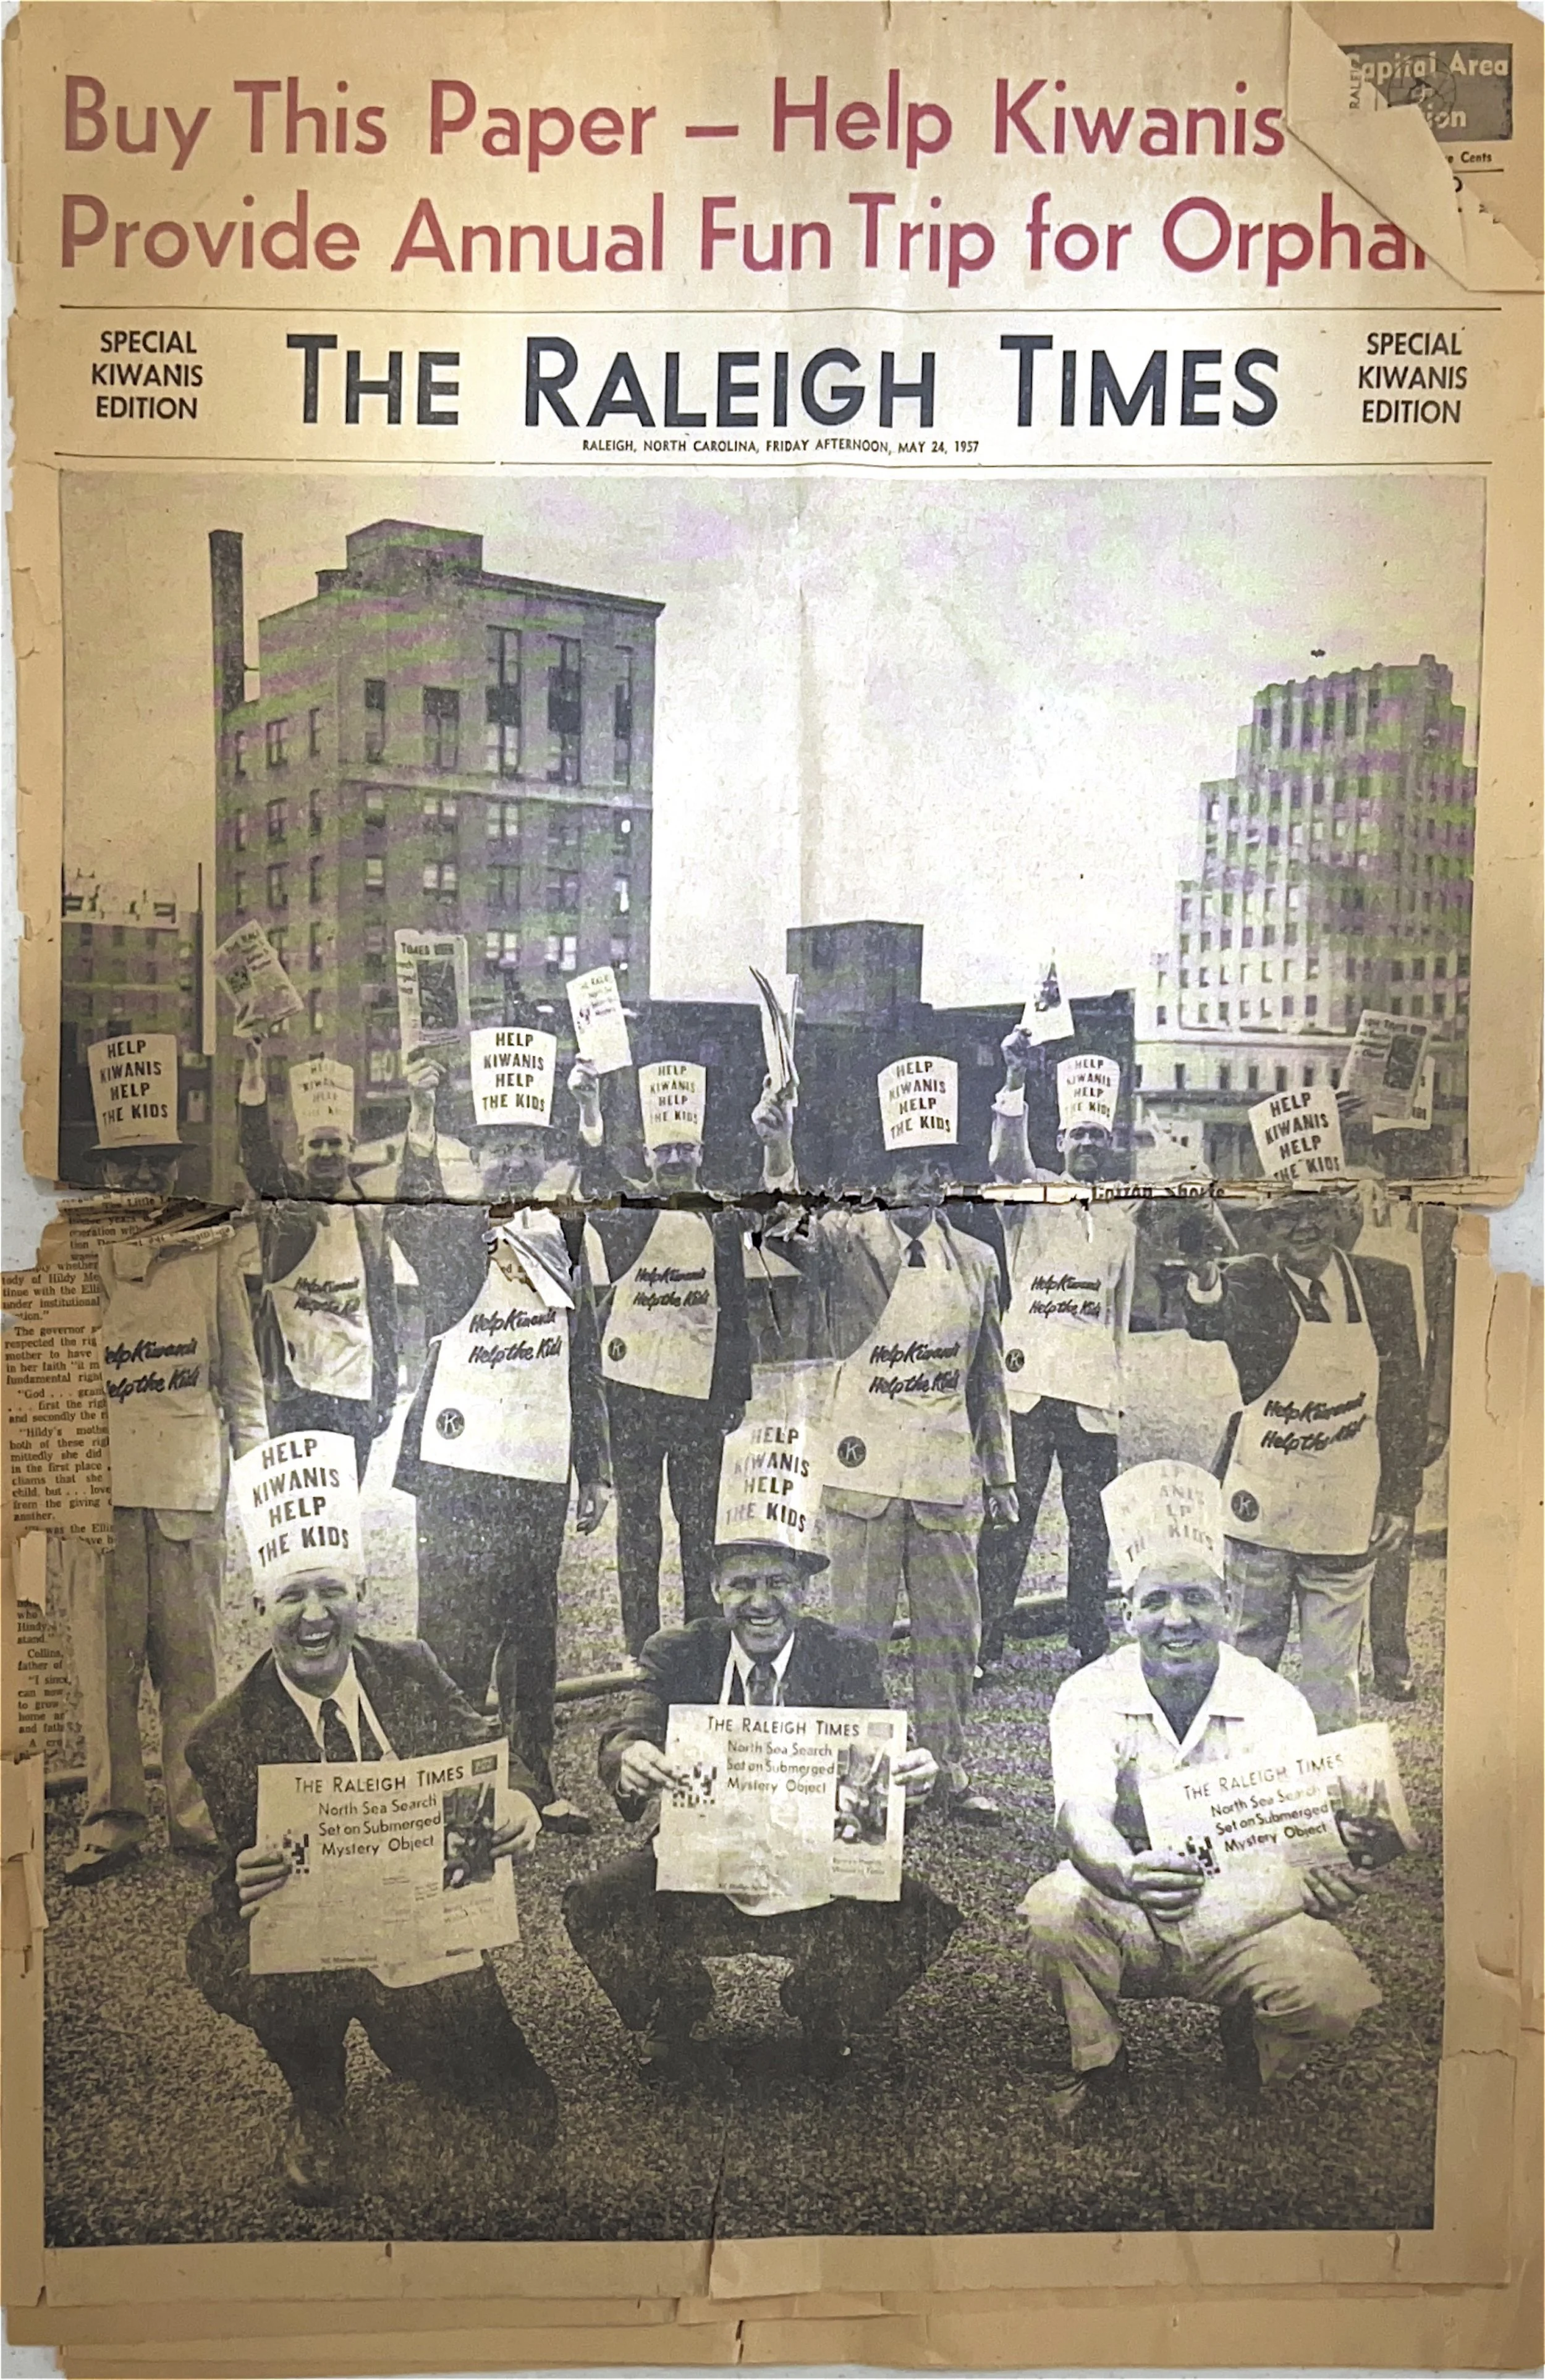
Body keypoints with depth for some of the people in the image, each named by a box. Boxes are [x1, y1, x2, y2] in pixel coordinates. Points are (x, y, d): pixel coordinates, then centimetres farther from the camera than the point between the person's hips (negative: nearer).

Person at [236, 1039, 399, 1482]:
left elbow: (385, 1301, 14)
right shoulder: (284, 1199, 4)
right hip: (295, 1383, -3)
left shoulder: (370, 1217, 13)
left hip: (356, 1384, 3)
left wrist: (388, 1386, 11)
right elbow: (257, 1150, -15)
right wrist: (253, 1072, -32)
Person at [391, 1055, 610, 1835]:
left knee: (535, 1630, 12)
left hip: (541, 1468, 5)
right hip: (461, 1466, -4)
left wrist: (593, 1468, 16)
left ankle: (535, 1778, 24)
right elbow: (415, 1224, -27)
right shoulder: (453, 1235, -2)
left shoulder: (562, 1235, 12)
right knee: (456, 1631, -3)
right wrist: (421, 1125, -43)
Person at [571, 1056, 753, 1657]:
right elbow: (595, 1184, -20)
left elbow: (736, 1309, 11)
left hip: (699, 1388, 1)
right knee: (637, 1521, 5)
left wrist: (737, 1393, 8)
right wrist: (589, 1111, -37)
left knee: (699, 1522, 6)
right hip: (632, 1386, -1)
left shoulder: (722, 1219, 9)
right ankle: (640, 1648, 13)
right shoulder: (626, 1209, 3)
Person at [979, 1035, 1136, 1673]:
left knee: (1091, 1523, 6)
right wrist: (1015, 1085, -32)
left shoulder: (1123, 1221, 17)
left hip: (1093, 1395, 3)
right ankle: (985, 1647, 3)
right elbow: (1005, 1158, -17)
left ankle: (1091, 1648, 17)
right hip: (1029, 1383, -3)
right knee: (1009, 1518, -3)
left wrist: (1120, 1390, 19)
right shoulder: (1032, 1196, 6)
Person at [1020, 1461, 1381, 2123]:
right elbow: (1082, 1817, -26)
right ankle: (1097, 2063, 0)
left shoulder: (1276, 1702, -9)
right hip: (1123, 1920, 0)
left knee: (1336, 1992, -26)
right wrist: (1127, 1877, -49)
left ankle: (1247, 2044, 11)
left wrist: (1323, 1876, -44)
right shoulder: (1089, 1696, -11)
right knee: (1052, 1911, -31)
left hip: (1244, 1919, 1)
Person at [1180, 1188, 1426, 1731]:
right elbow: (1207, 1324, -30)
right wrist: (1205, 1274, -51)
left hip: (1347, 1517, 2)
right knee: (1249, 1657, 11)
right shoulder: (1248, 1283, -7)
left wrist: (1400, 1500, 4)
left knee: (1333, 1678, 12)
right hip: (1263, 1504, -1)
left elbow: (1408, 1400, 6)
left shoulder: (1385, 1285, 0)